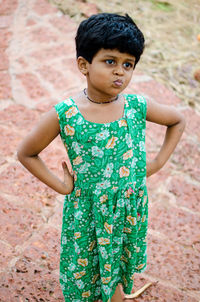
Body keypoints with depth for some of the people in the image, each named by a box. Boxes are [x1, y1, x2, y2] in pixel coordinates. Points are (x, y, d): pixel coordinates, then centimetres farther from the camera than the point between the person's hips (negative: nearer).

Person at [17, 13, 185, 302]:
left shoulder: (138, 107, -11)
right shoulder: (63, 115, -17)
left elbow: (178, 120, 9)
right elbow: (26, 153, -3)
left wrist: (158, 161, 3)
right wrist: (60, 185, -7)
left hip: (130, 210, 2)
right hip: (85, 212, -1)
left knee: (115, 278, 20)